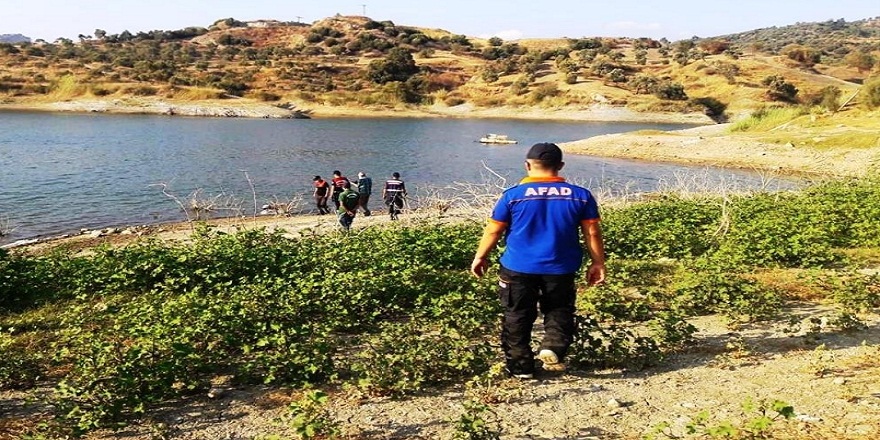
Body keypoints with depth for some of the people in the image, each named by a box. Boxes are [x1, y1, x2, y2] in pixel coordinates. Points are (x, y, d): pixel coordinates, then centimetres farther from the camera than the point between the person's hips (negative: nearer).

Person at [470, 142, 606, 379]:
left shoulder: (513, 195, -8)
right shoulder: (581, 195, -4)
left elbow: (493, 230, -3)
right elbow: (592, 232, -1)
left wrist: (480, 257, 11)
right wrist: (598, 263, 10)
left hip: (518, 268, -1)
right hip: (560, 269, 1)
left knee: (517, 316, 14)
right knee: (559, 310, 20)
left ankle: (521, 366, 20)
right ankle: (553, 347, -3)